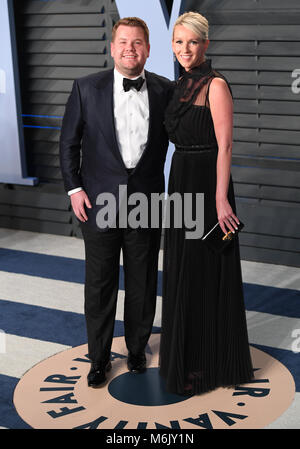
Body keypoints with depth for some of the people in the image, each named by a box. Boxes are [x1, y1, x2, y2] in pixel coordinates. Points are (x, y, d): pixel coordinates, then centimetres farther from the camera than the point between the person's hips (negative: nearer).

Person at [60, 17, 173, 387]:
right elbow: (69, 142, 3)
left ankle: (137, 348, 35)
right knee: (99, 286, 9)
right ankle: (98, 358, 26)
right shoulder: (87, 88, -3)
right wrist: (74, 189, -4)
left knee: (142, 284, 14)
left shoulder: (165, 91, 0)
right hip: (99, 203, -1)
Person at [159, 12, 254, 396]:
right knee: (181, 270, 15)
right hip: (181, 181, 8)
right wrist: (174, 187, 18)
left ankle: (207, 364, 15)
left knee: (204, 273, 0)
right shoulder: (181, 85, 13)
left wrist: (221, 198, -22)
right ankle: (185, 354, 31)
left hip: (207, 186, -8)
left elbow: (224, 146, -16)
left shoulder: (215, 85, -11)